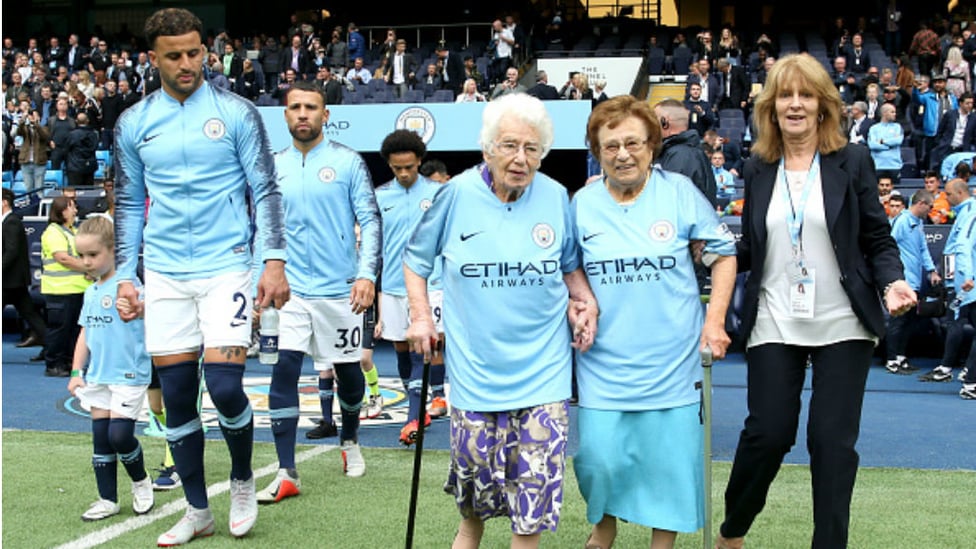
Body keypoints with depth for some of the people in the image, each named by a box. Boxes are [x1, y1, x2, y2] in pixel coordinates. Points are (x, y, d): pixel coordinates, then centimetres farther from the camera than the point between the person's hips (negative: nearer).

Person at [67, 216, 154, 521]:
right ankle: (107, 500, 18)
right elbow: (85, 333, 19)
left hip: (129, 375, -8)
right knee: (100, 438, 9)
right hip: (98, 376, 8)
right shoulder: (91, 292, 13)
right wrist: (77, 372, 16)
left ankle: (140, 481, 15)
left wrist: (135, 309, -49)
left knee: (119, 435, -12)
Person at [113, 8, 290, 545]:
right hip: (164, 275, 3)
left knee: (224, 385, -13)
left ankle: (242, 481, 16)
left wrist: (274, 261, -9)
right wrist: (124, 275, 8)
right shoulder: (133, 124, 7)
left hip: (226, 267, -3)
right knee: (175, 396, 4)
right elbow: (129, 204, 14)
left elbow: (265, 190, 0)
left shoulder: (237, 112, -1)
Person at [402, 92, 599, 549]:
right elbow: (416, 258, 7)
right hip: (476, 364, 0)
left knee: (536, 476, -2)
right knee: (474, 465, 11)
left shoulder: (555, 197, -1)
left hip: (541, 368, 1)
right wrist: (421, 316, -2)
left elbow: (570, 266, 15)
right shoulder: (457, 194, -7)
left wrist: (586, 302, -2)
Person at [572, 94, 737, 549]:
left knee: (669, 459, 3)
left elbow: (724, 252, 5)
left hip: (671, 360, -1)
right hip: (605, 360, 1)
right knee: (598, 459, -4)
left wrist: (715, 320, -2)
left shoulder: (679, 191, -2)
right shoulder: (583, 203, 2)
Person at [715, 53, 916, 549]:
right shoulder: (758, 167, 6)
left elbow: (878, 239, 2)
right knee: (767, 433, 0)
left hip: (842, 325, -1)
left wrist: (892, 283, -15)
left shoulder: (851, 161, 0)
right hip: (774, 325, 1)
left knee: (833, 439, 0)